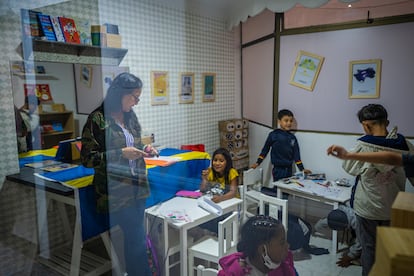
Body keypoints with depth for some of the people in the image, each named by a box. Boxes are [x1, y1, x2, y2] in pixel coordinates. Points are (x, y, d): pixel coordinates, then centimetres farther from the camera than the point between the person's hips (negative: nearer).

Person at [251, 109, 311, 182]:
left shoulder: (292, 137, 6)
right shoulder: (274, 135, -5)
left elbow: (296, 154, 9)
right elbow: (265, 149, 3)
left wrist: (302, 168, 6)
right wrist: (258, 162, 3)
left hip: (289, 169, 4)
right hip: (278, 169, -4)